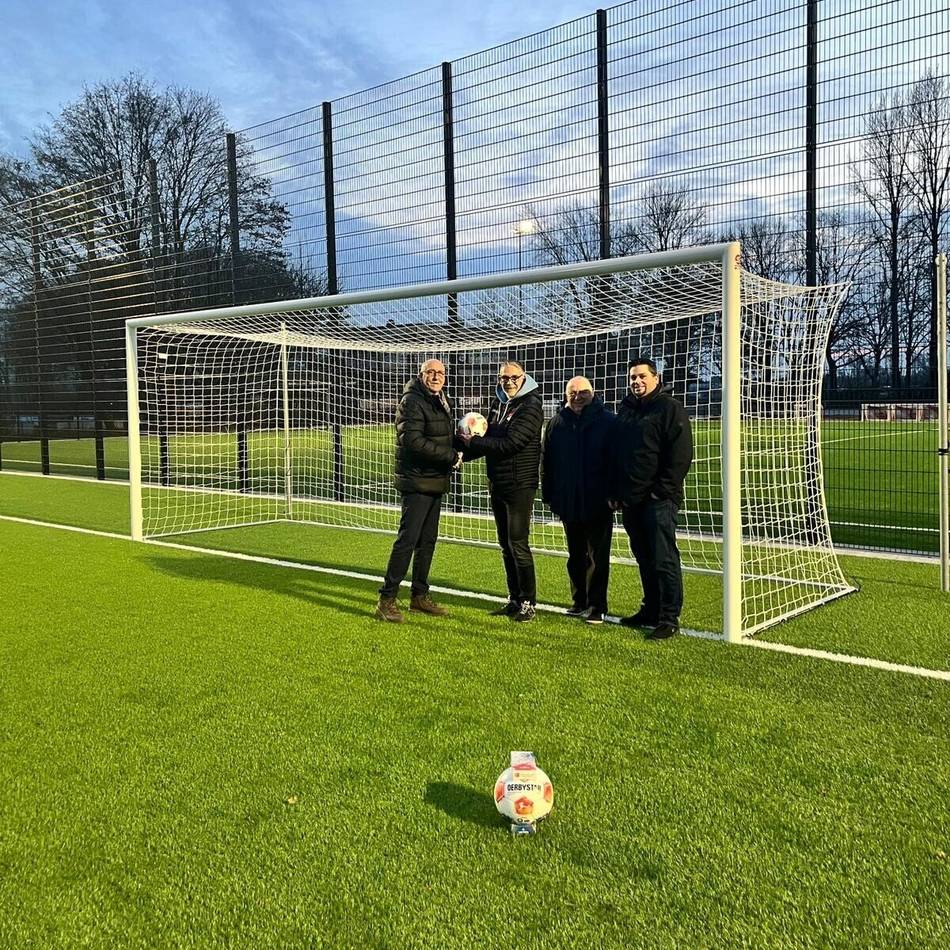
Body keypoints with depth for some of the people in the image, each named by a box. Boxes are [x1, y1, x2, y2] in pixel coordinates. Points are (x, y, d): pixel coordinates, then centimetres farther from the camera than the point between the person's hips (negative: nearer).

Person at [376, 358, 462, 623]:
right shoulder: (412, 401, -12)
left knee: (428, 541, 13)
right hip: (416, 480, -9)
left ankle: (420, 595, 23)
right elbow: (413, 441, -23)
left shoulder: (442, 402, 16)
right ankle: (386, 599, -4)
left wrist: (458, 450, 3)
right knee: (408, 539, -10)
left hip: (435, 482, 9)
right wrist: (451, 457, -18)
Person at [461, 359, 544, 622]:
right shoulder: (497, 404, 12)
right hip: (497, 484, 8)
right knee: (505, 545, 13)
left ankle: (528, 602, 3)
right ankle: (514, 599, 22)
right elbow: (490, 440, 14)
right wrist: (466, 452, -5)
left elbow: (511, 443, -22)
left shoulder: (531, 406, -12)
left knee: (518, 544, -6)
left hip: (520, 485, -8)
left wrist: (472, 442, -16)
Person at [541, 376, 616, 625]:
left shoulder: (608, 422, -5)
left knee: (597, 556, 0)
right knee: (575, 555, 14)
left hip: (598, 502, -4)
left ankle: (596, 606, 7)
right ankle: (579, 602, 24)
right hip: (568, 502, 4)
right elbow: (546, 462, 11)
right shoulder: (556, 424, 7)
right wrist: (548, 495, 7)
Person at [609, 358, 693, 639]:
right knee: (644, 558, 13)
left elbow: (681, 455, -12)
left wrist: (663, 490, -16)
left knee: (663, 559, -6)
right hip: (630, 499, 7)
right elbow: (616, 454, 21)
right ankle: (650, 610, 23)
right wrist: (615, 491, 14)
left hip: (658, 499, -7)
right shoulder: (625, 410, 17)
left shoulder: (670, 408, -5)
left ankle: (669, 618, -2)